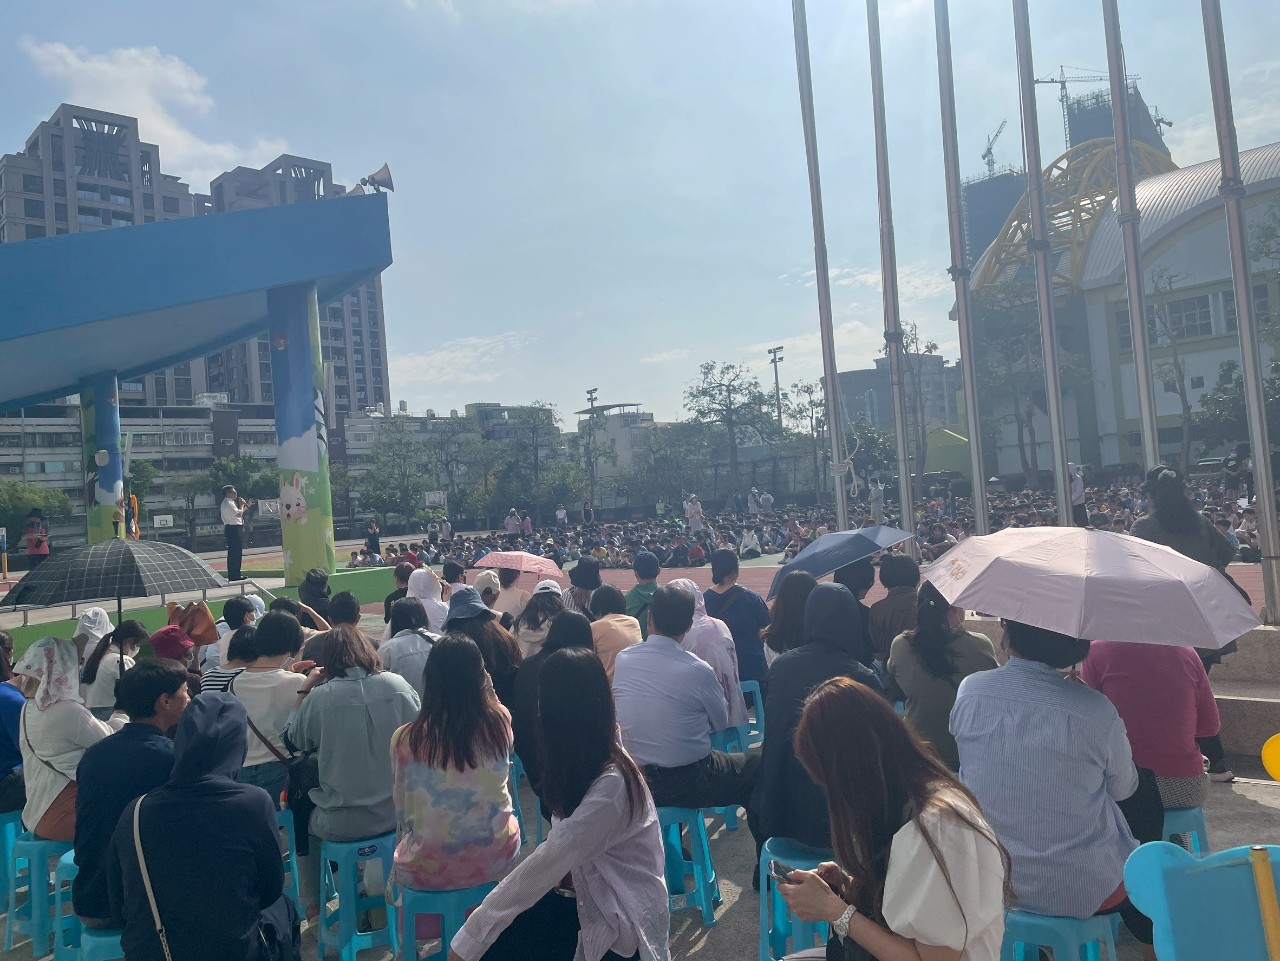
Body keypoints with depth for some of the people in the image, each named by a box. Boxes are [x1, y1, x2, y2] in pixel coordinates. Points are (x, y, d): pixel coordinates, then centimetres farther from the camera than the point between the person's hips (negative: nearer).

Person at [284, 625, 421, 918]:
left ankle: (313, 905, 40)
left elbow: (293, 740, 3)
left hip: (345, 824, -2)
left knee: (304, 820, 30)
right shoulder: (397, 685, -9)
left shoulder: (319, 697, -14)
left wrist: (304, 689, 7)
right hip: (400, 812, 2)